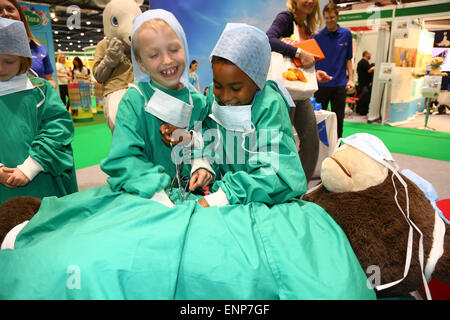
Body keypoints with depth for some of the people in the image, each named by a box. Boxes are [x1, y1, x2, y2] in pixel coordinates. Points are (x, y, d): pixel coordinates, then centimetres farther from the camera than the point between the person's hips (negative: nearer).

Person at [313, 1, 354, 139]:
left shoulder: (346, 34, 5)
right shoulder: (317, 36, -1)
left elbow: (348, 59, 11)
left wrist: (350, 79, 3)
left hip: (340, 84, 2)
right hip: (321, 83, -2)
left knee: (338, 118, 8)